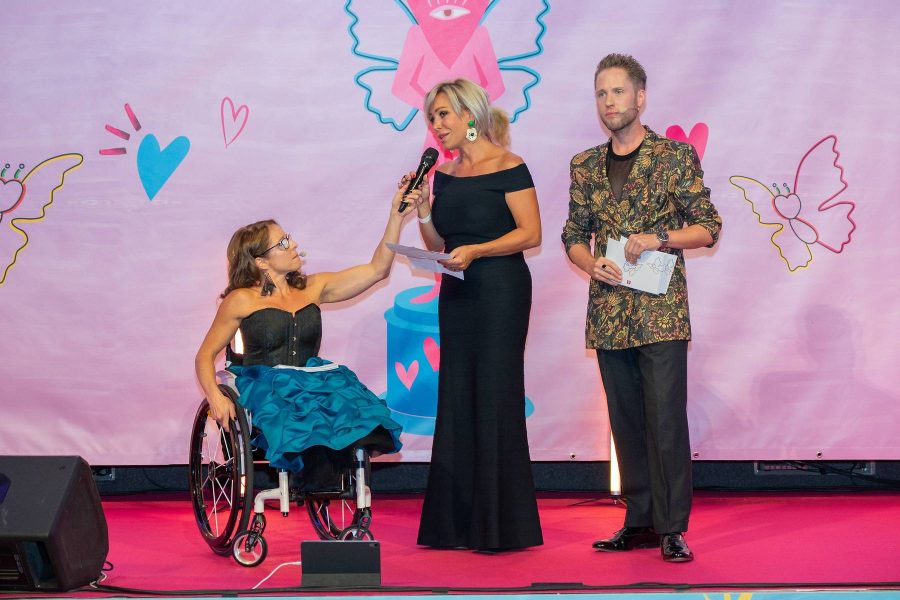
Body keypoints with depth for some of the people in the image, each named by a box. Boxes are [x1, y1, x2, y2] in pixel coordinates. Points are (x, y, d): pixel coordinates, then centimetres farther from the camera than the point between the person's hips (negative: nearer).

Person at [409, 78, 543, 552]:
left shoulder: (508, 167, -7)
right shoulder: (444, 175, 14)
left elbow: (530, 233, -12)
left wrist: (476, 251, -22)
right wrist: (422, 213, -1)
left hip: (500, 288, -7)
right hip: (456, 294, 7)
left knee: (495, 397, -6)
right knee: (456, 401, 6)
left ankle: (502, 525, 0)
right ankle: (459, 524, 11)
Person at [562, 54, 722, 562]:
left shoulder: (677, 156, 0)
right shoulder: (585, 166, 12)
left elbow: (708, 228, 1)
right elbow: (573, 236, 18)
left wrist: (658, 238, -14)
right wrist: (593, 264, -2)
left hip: (661, 311, -4)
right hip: (608, 314, 4)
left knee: (666, 419, -7)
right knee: (626, 421, 8)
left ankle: (673, 528, -1)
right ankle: (640, 522, 16)